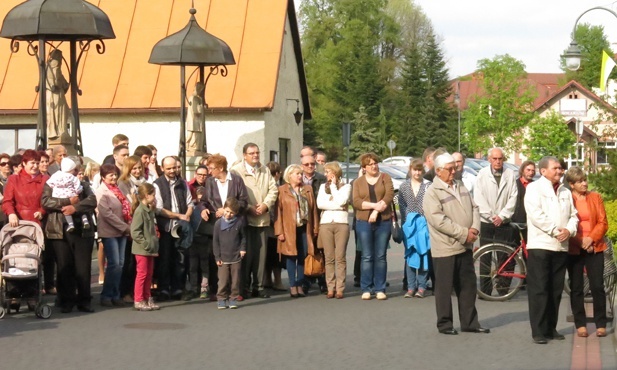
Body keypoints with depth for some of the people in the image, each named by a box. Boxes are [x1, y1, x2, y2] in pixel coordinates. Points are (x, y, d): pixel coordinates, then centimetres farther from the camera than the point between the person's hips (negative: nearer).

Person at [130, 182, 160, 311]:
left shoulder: (150, 210, 10)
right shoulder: (140, 211, -16)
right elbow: (135, 232, -20)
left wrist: (154, 243, 12)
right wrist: (145, 243, -19)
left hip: (150, 249, 8)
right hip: (141, 249, -8)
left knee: (149, 274, 12)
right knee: (142, 274, -3)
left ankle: (147, 299, 20)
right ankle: (138, 301, 3)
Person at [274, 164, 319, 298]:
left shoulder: (308, 189, 14)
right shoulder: (282, 190, 1)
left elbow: (313, 210, 12)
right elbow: (278, 211, -4)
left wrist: (315, 228, 7)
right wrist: (279, 231, -9)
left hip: (305, 229, 3)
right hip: (289, 230, -3)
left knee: (303, 257, 4)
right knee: (291, 257, 0)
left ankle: (300, 285, 12)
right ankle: (293, 286, 5)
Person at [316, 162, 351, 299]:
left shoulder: (346, 187, 7)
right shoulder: (323, 186, 15)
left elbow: (341, 201, -11)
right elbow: (319, 204, 0)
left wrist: (334, 185, -1)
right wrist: (337, 206, -6)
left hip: (341, 223, -2)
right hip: (325, 223, 3)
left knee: (340, 257, -5)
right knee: (329, 258, 0)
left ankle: (340, 289, -4)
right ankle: (330, 288, 2)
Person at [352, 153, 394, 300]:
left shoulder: (385, 178, 8)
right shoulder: (358, 182, 9)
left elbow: (389, 195, -7)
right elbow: (356, 201, -3)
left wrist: (376, 211, -16)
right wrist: (374, 205, -16)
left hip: (383, 222, 0)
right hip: (364, 222, 0)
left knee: (380, 256, 2)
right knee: (367, 256, -1)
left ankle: (380, 289, 5)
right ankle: (366, 289, 2)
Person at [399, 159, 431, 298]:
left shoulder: (429, 186, -1)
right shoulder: (404, 187, 8)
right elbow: (401, 206, 11)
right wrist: (404, 223, 5)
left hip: (424, 223, -2)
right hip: (409, 224, 3)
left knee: (423, 254, -2)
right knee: (410, 255, 3)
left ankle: (422, 287, 3)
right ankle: (411, 287, 5)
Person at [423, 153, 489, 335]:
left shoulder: (460, 186, 13)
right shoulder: (432, 193, -11)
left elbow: (474, 208, 13)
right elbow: (438, 220, -20)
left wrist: (474, 228, -7)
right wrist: (463, 233, -18)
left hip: (465, 246, 7)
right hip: (445, 248, -7)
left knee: (468, 285, 12)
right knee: (445, 288, 1)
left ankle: (469, 322, 21)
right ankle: (445, 324, 12)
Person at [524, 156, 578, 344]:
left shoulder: (565, 192, 18)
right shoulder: (534, 188, -2)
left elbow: (573, 215, 14)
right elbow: (536, 214, -14)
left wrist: (569, 230, -7)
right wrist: (556, 231, -15)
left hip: (561, 247, 6)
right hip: (540, 245, -6)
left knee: (556, 290, 9)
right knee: (539, 290, -6)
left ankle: (551, 328, 16)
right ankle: (538, 331, -5)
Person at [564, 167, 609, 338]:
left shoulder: (595, 197, 7)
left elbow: (603, 223, 4)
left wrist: (591, 239, -11)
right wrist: (580, 242, -11)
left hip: (594, 248, 1)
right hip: (573, 250, -1)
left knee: (597, 286, -4)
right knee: (576, 288, 3)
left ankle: (601, 324, 4)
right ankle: (580, 324, 11)